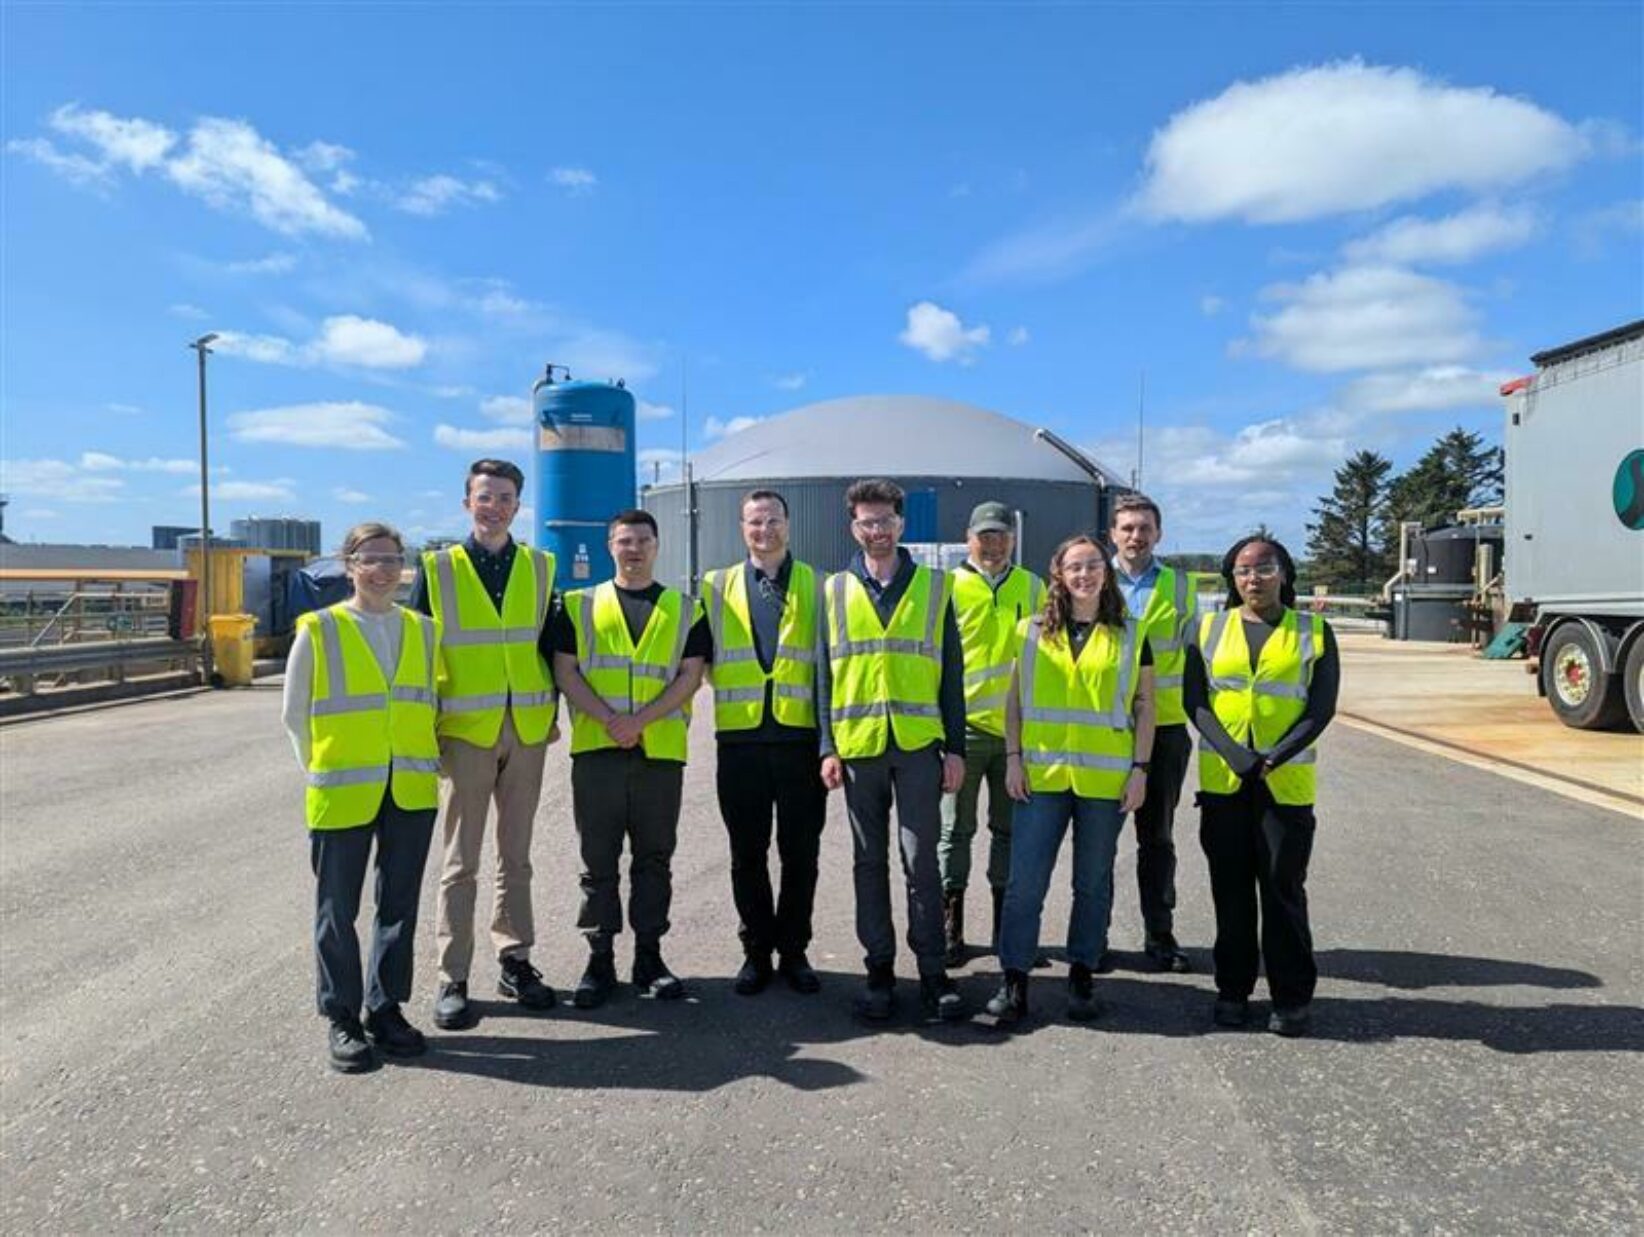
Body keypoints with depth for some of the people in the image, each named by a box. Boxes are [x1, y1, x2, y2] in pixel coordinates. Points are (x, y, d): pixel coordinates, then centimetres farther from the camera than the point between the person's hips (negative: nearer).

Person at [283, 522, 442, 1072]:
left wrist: (425, 762, 9)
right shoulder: (318, 631, -3)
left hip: (412, 792, 3)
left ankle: (386, 1009, 26)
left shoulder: (423, 630, 7)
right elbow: (295, 714, 4)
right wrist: (323, 770, 4)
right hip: (342, 794, -3)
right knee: (338, 911, 6)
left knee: (399, 905, 11)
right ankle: (342, 1019, 20)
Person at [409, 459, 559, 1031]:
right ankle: (452, 980, 11)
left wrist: (552, 713, 7)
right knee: (461, 862, 3)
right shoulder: (437, 570, -1)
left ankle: (514, 961, 24)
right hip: (464, 732, -3)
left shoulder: (539, 568, 6)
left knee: (516, 855, 12)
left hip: (526, 731, 3)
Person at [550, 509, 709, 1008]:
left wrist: (640, 720, -12)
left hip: (660, 749, 0)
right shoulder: (579, 606, 9)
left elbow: (690, 675, 1)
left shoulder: (685, 610, 9)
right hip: (595, 749, 0)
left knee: (654, 858, 8)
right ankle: (599, 958, 15)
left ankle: (649, 957, 19)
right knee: (598, 859, 5)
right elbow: (565, 671, 2)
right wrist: (608, 719, -13)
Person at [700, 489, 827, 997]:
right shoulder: (717, 587, 10)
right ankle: (757, 952, 21)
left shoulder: (816, 586, 7)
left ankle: (793, 951, 20)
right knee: (747, 854, 8)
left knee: (800, 854, 6)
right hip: (740, 739, 1)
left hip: (800, 737, -1)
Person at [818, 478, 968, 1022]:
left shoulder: (935, 586, 5)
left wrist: (956, 747, 0)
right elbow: (825, 672, 7)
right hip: (858, 746, 1)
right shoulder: (835, 590, 7)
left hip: (919, 743, -1)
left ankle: (932, 969, 12)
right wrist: (828, 747, 0)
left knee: (920, 860, 0)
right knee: (870, 861, 9)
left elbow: (951, 671, 5)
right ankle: (879, 967, 19)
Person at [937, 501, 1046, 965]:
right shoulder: (950, 587, -1)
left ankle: (1007, 926, 24)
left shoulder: (1032, 587, 9)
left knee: (1010, 828, 12)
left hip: (1018, 726, 3)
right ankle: (950, 926, 14)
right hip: (963, 723, -3)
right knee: (956, 829, 4)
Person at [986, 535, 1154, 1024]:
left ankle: (1081, 977, 23)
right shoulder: (1032, 631, 7)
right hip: (1041, 774, 0)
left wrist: (1140, 768, -1)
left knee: (1093, 882, 10)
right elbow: (1014, 699, 9)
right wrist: (1013, 758, 0)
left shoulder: (1130, 635, 6)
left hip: (1105, 779, 0)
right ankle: (1014, 980, 6)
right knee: (1025, 880, -3)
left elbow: (1144, 706, 6)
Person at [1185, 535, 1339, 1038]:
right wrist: (1233, 753, -13)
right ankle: (1233, 990, 19)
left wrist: (1274, 757, -14)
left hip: (1286, 782, -1)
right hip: (1222, 779, 2)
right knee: (1230, 888, 7)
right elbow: (1195, 700, 1)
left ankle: (1292, 997, 14)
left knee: (1283, 888, 1)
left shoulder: (1314, 631, 4)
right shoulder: (1210, 629, 8)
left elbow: (1321, 707, -1)